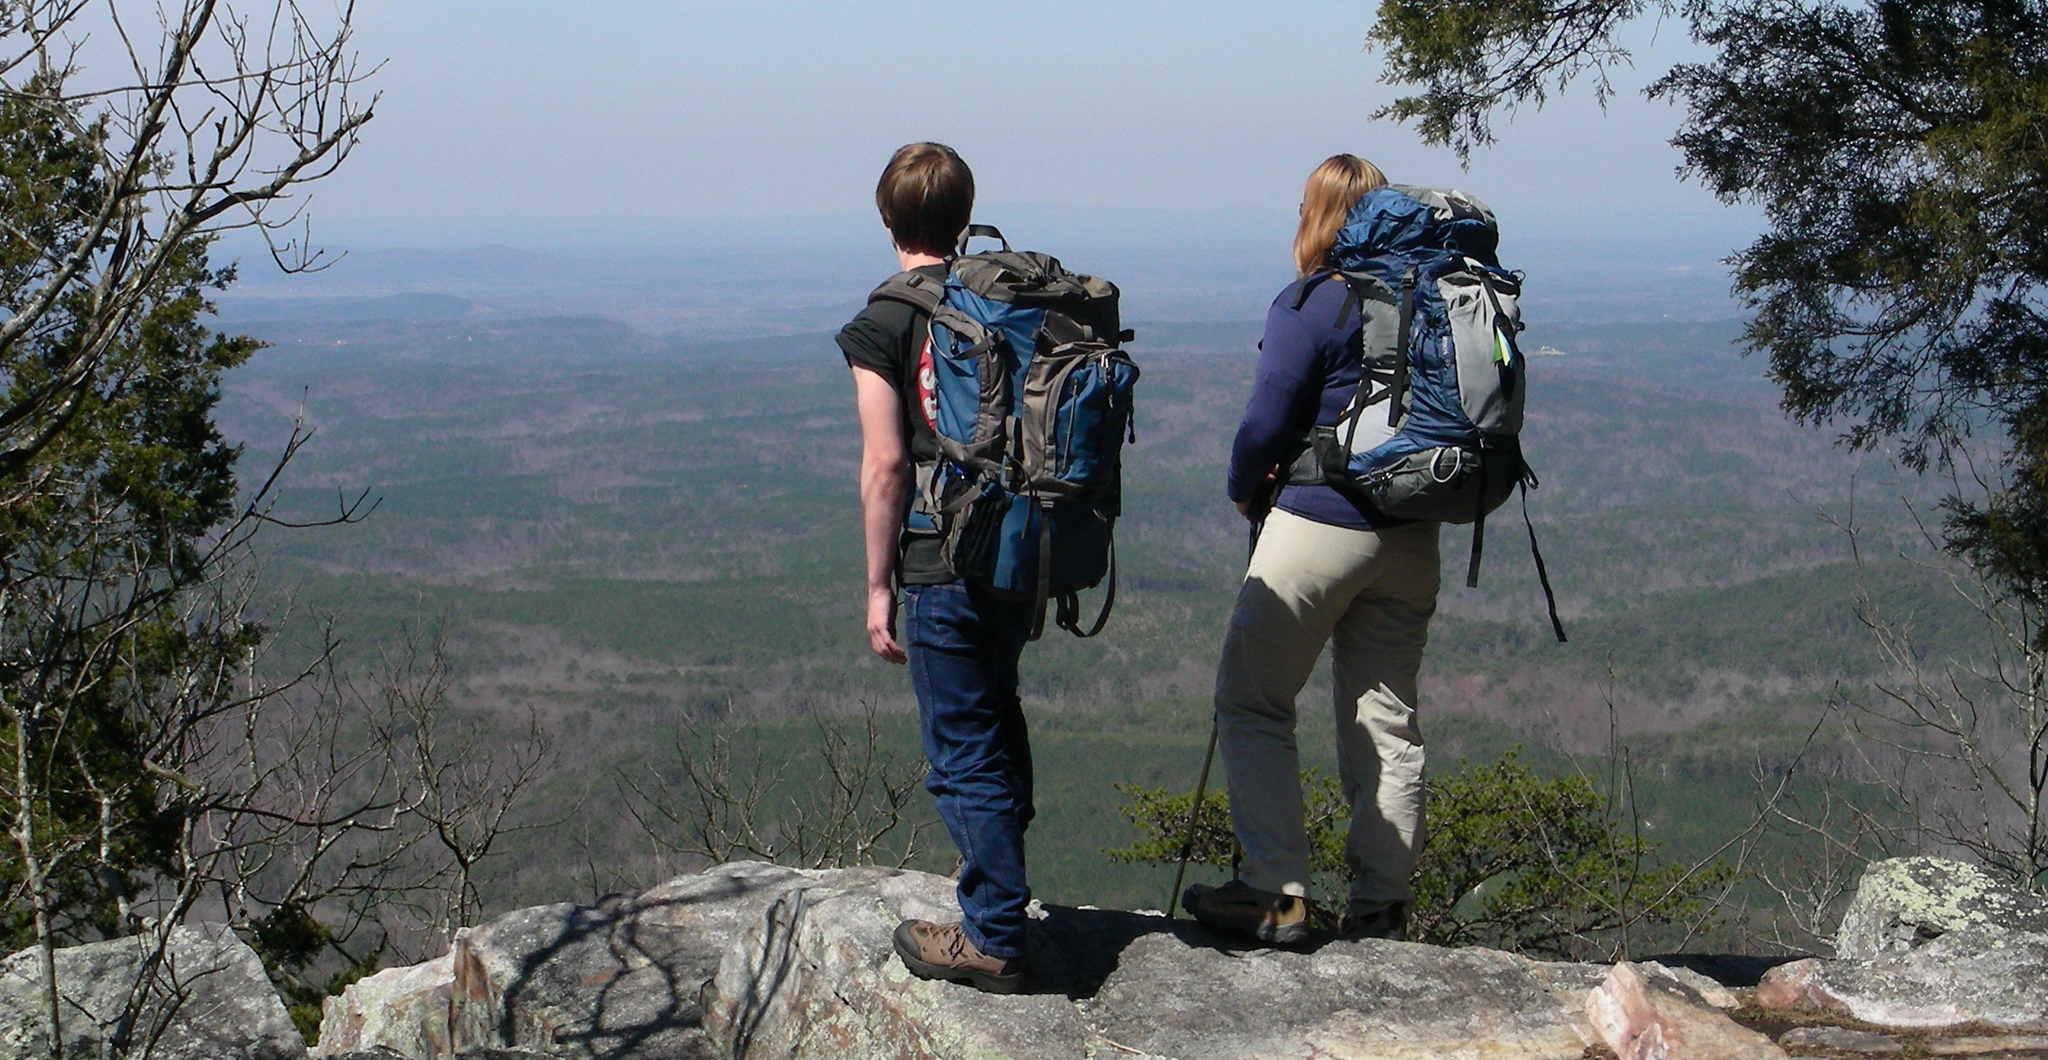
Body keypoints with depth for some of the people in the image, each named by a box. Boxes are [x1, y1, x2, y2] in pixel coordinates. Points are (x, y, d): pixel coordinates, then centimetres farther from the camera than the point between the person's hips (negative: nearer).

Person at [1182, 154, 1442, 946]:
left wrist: (1246, 491, 6)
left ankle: (1277, 893, -2)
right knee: (1386, 718, 11)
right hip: (1412, 536, 6)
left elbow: (1267, 422, -13)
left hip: (1319, 525, -6)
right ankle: (1382, 903, 13)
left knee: (1252, 702, 4)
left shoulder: (1310, 307, -12)